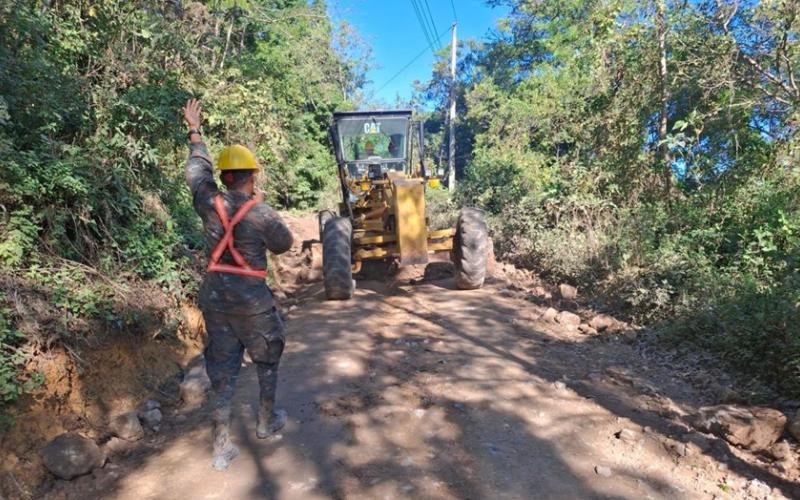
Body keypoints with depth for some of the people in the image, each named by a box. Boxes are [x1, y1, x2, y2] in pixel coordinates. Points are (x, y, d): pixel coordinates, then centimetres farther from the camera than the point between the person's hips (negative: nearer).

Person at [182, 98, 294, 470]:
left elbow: (197, 169, 16)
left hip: (214, 298, 4)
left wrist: (194, 131, 30)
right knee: (267, 360, 19)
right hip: (252, 300, -4)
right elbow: (284, 245, 3)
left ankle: (222, 447, 16)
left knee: (221, 370, 11)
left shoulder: (209, 203, -2)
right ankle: (267, 421, 36)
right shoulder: (262, 214, -14)